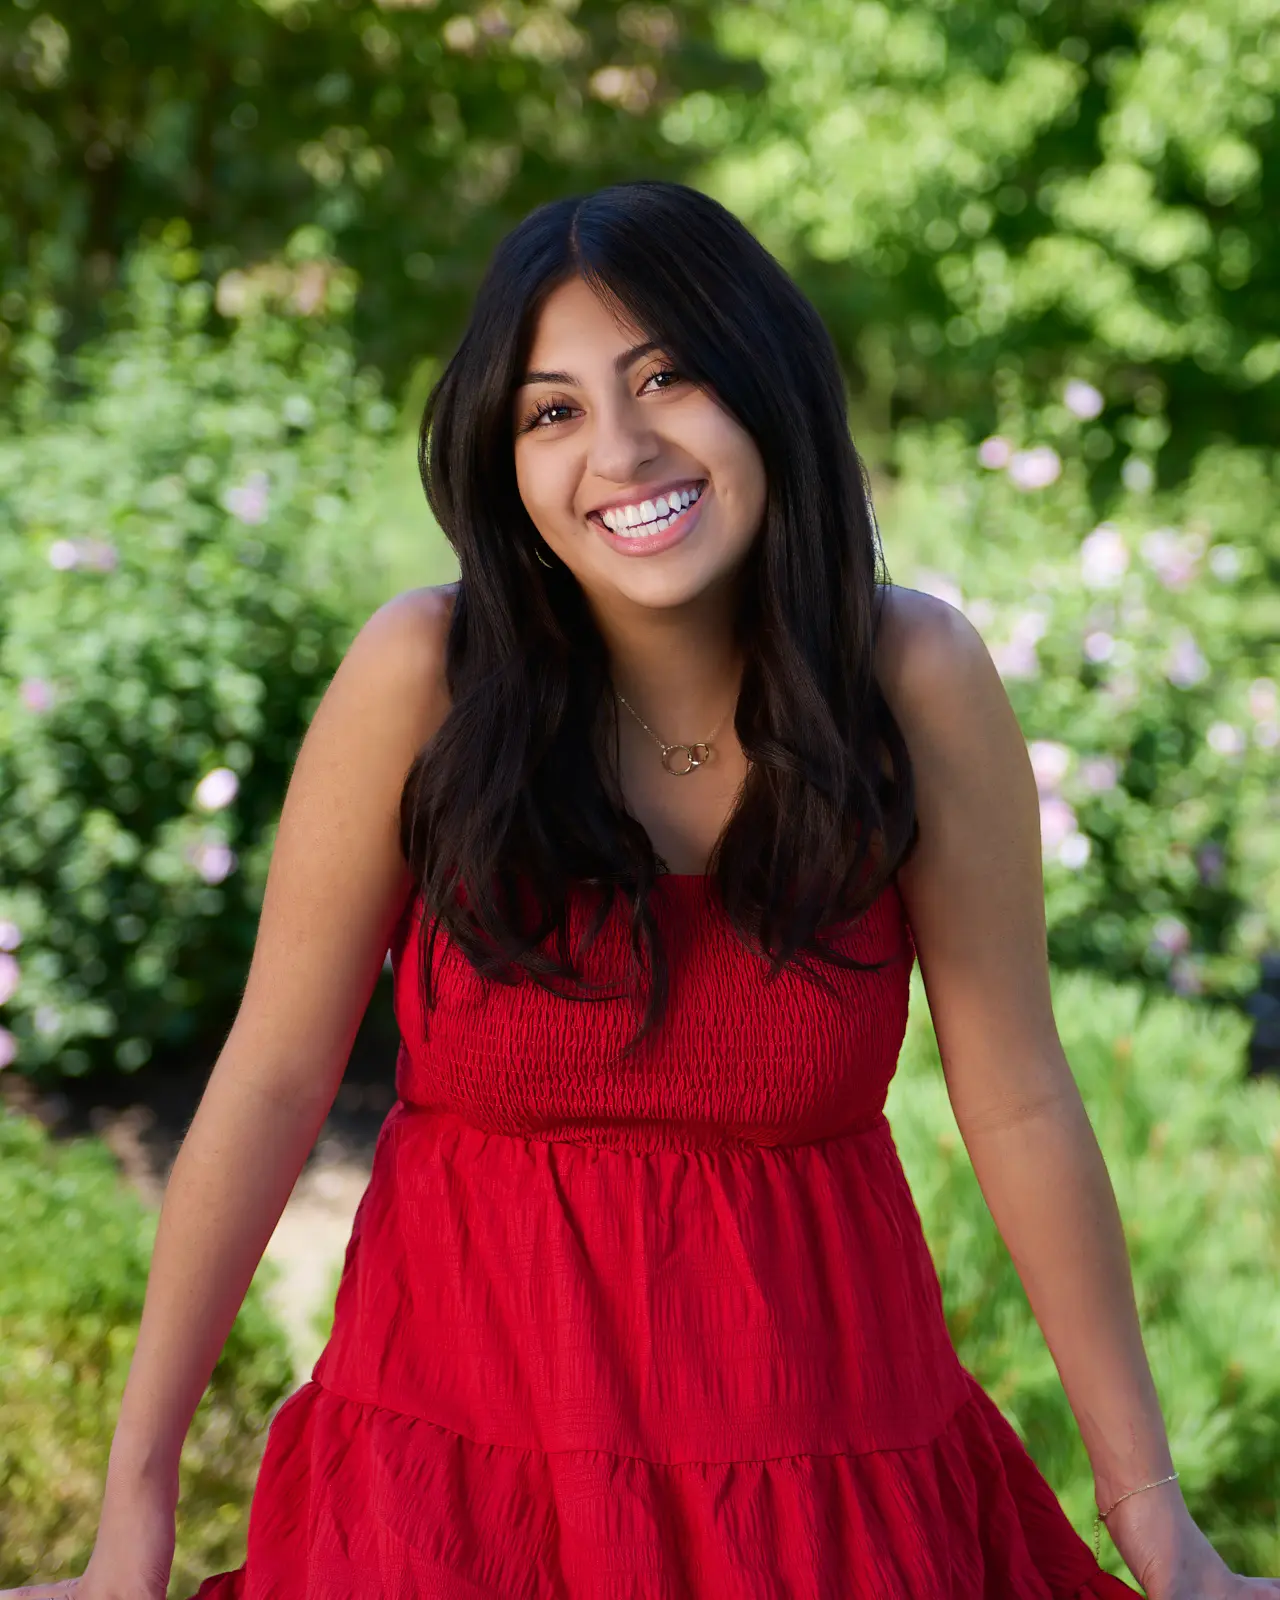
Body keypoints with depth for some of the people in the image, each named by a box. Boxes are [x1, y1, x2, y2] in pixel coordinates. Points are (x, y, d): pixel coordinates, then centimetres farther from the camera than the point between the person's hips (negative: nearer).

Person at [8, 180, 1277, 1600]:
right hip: (463, 1439, 0)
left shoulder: (915, 681, -13)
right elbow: (272, 1078, -10)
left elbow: (1019, 1108, -7)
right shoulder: (425, 675, -15)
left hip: (820, 1438, 1)